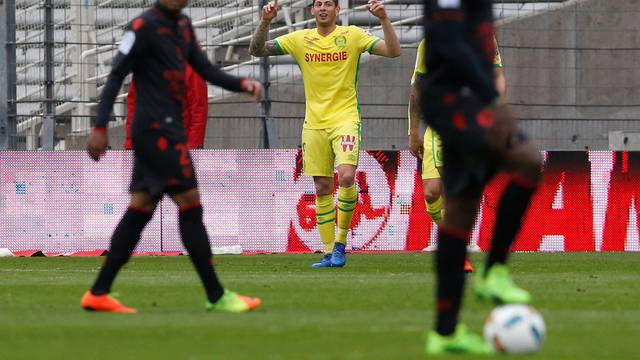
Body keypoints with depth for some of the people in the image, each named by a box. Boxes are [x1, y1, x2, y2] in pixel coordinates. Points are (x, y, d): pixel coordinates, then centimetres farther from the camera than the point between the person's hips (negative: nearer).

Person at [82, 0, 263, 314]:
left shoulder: (183, 25, 16)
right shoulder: (145, 26, -10)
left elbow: (206, 70, 16)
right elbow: (116, 76, -12)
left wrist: (242, 84, -2)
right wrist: (100, 128, -17)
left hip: (168, 129, 9)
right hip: (157, 130, -9)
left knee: (140, 210, 7)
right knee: (190, 205, -9)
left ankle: (98, 294, 9)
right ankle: (217, 297, -7)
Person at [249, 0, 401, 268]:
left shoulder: (352, 35, 1)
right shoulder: (300, 40, 7)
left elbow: (393, 51, -5)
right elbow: (257, 50, 6)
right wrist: (265, 22, -10)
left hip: (345, 118, -3)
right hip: (314, 123, 3)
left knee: (346, 177, -21)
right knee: (322, 188, 4)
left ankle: (341, 242, -6)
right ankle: (329, 253, 10)